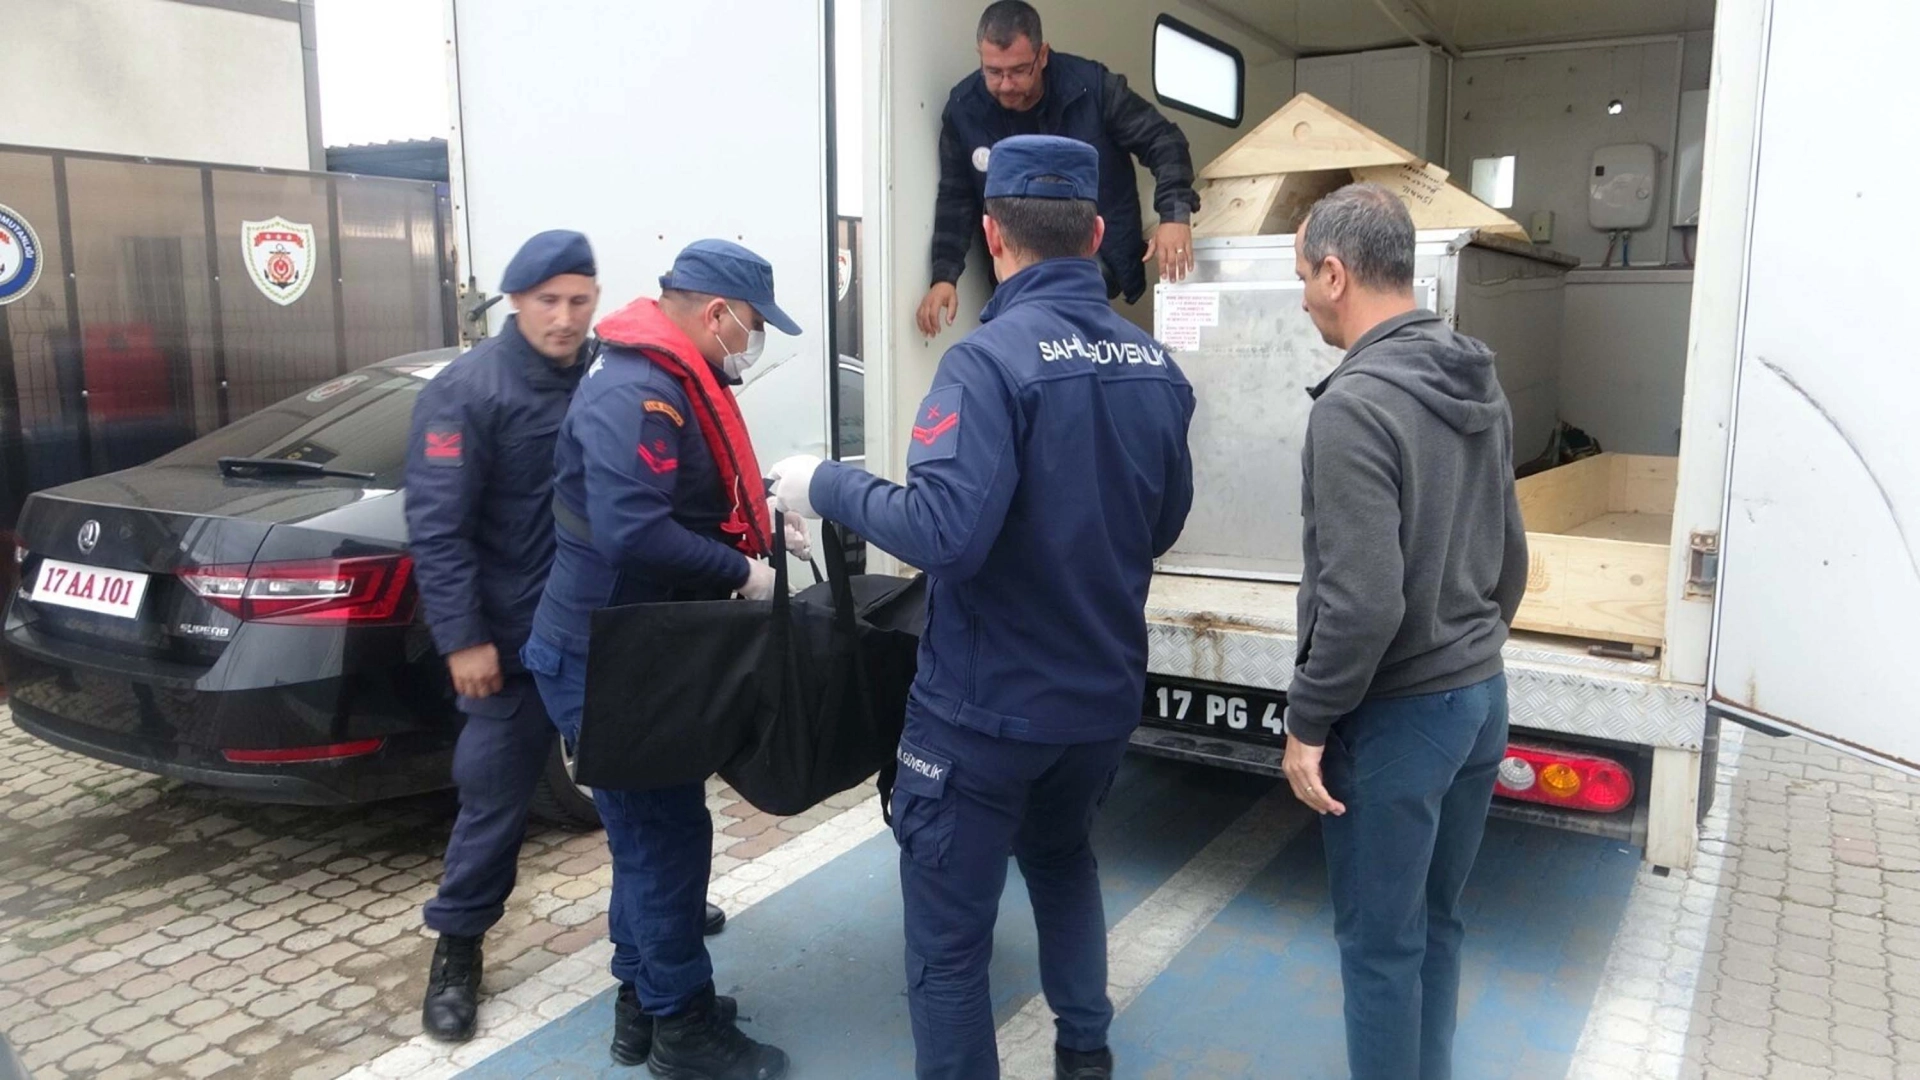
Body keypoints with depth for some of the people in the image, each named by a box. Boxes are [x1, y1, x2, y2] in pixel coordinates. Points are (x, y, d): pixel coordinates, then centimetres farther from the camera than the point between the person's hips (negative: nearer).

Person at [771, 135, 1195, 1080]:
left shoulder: (990, 360, -20)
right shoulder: (1156, 367, 1)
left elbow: (944, 532, -29)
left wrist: (828, 486, -14)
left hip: (985, 704, -7)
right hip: (1104, 693, 7)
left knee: (949, 933, 9)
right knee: (1062, 856, 32)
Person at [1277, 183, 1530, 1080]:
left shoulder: (1355, 404, -21)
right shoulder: (1480, 387, 6)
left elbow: (1362, 599, -25)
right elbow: (1511, 558, 13)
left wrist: (1308, 720, -14)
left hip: (1397, 714, -8)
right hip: (1480, 698, 9)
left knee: (1380, 943, 7)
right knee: (1435, 923, 21)